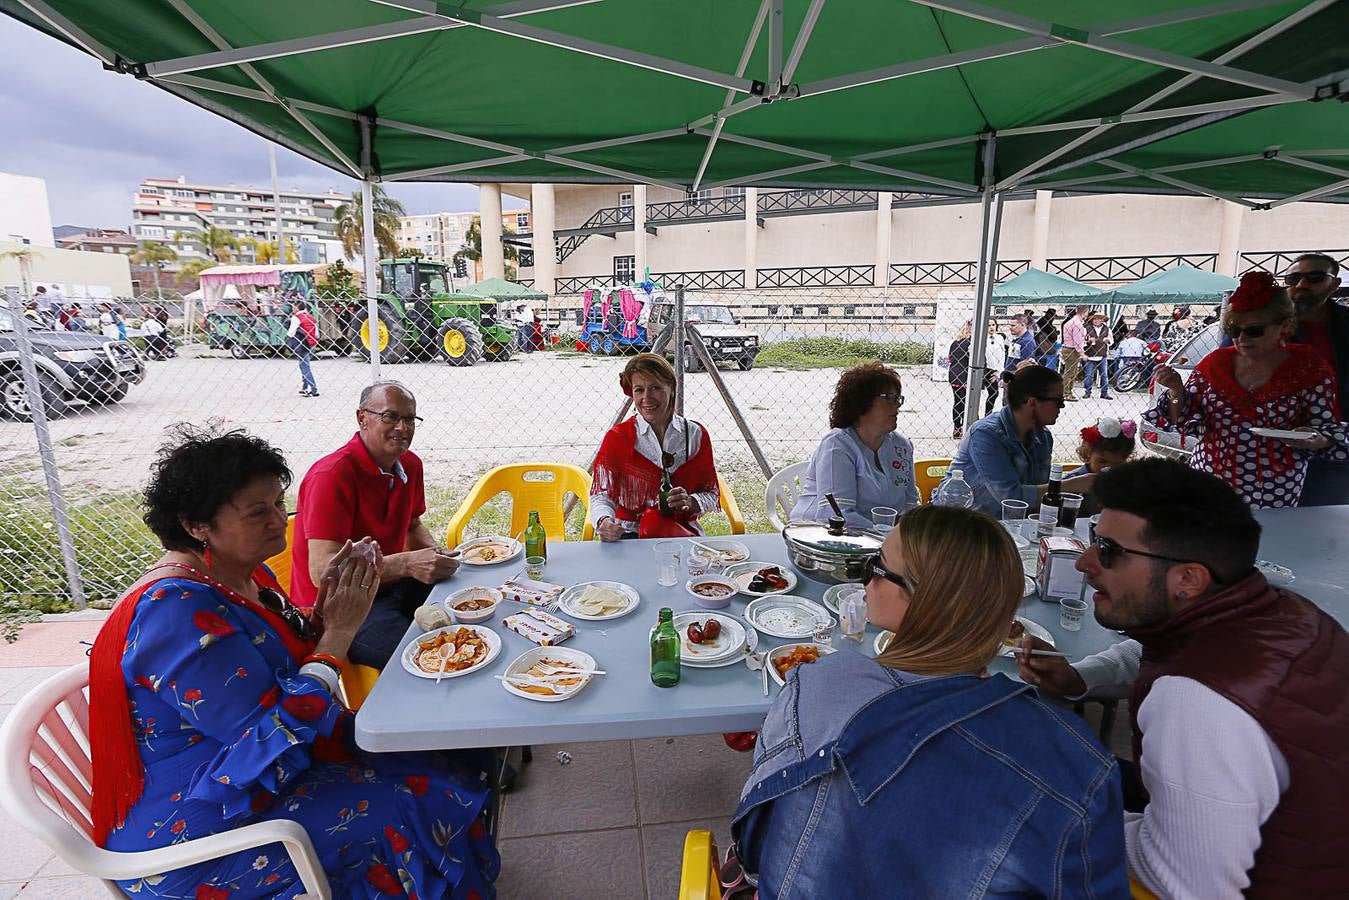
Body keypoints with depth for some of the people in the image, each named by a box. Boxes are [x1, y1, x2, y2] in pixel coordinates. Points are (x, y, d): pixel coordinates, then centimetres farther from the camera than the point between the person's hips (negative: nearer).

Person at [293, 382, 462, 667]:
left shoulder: (410, 464, 3)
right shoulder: (332, 475, -22)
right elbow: (322, 571, -27)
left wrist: (437, 555, -3)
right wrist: (406, 564, -35)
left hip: (391, 585, 8)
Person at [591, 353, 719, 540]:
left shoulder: (696, 435, 2)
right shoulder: (617, 437, -5)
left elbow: (712, 495, 8)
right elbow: (601, 495, -10)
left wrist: (690, 502, -14)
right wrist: (604, 521, -33)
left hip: (683, 532, 0)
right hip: (631, 534, 0)